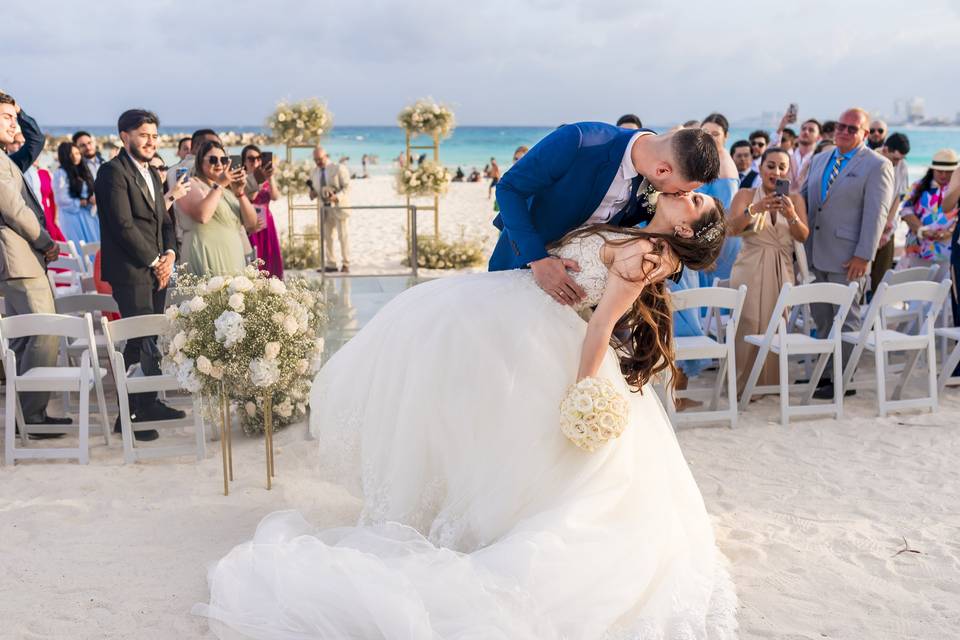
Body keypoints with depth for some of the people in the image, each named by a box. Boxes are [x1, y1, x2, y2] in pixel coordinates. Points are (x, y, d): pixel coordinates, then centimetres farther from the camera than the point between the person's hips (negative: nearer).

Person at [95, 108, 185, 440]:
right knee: (143, 343, -10)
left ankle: (148, 403, 22)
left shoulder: (152, 174, 20)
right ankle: (130, 414, -4)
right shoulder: (113, 172, -8)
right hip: (130, 271, -8)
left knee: (150, 341, 12)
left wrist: (170, 254, 2)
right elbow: (123, 224, -15)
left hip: (156, 269, 8)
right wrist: (154, 261, -11)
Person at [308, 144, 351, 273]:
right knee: (326, 236, 6)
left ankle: (346, 264, 6)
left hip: (339, 206, -6)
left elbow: (347, 187, -11)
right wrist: (313, 193, -5)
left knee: (343, 236, -1)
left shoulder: (339, 168, -7)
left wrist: (337, 197, -27)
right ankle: (330, 264, 13)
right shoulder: (315, 172, 10)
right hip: (325, 208, 6)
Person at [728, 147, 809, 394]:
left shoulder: (795, 199, 10)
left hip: (781, 271, 2)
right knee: (750, 325, -13)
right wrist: (755, 209, -25)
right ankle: (744, 384, -5)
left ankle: (772, 382, 9)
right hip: (750, 269, -2)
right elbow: (731, 229, -10)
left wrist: (791, 215, -20)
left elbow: (803, 236, -1)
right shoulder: (745, 195, 4)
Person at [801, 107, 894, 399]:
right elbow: (804, 198, 23)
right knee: (822, 318, 13)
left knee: (846, 320, 1)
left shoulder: (877, 166, -6)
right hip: (817, 254, 7)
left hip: (847, 258, -7)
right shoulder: (820, 159, 15)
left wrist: (863, 256, -17)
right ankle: (825, 372, 25)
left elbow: (876, 214, -12)